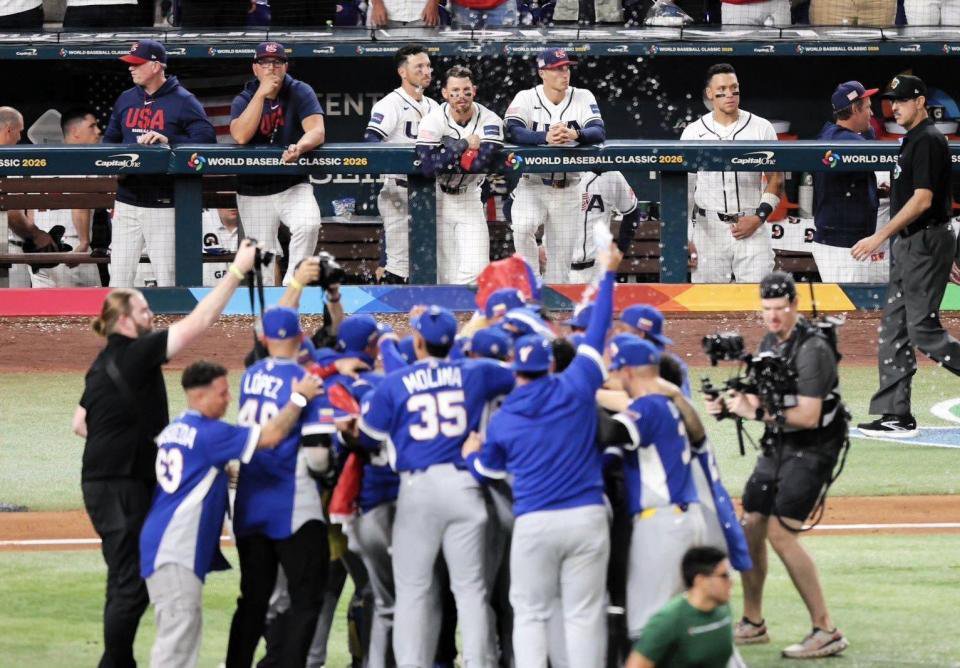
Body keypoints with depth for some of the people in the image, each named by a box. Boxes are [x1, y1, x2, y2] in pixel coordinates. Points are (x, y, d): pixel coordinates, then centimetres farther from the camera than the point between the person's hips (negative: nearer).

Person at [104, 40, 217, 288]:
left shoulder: (183, 101, -4)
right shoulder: (126, 100, 15)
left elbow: (207, 138, -14)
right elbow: (109, 140, 23)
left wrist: (168, 141, -26)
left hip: (164, 205, -5)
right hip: (127, 202, 5)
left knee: (167, 278, -5)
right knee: (119, 277, 3)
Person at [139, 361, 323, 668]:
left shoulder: (174, 429, 13)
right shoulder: (208, 432, -14)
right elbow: (271, 435, -16)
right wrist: (299, 397, -6)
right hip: (175, 550, -10)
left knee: (188, 623, 16)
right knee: (178, 629, -11)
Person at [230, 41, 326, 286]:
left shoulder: (300, 93, -4)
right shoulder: (244, 100, 0)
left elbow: (317, 131, -19)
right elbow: (241, 137, -20)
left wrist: (299, 147, -42)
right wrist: (262, 93, -22)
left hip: (293, 186, -2)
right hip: (253, 193, 2)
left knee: (308, 224, -30)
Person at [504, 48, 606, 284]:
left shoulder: (582, 98, -1)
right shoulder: (526, 98, -6)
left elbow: (599, 132, -15)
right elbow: (513, 131, -23)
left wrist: (575, 135, -37)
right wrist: (545, 137, -40)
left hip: (567, 191, 2)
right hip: (532, 187, -2)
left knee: (561, 258, 5)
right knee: (522, 227, -30)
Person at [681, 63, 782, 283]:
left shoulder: (761, 128, 3)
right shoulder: (694, 132, 4)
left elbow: (776, 180, 6)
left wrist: (759, 217, -8)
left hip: (751, 227, -1)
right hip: (709, 229, 1)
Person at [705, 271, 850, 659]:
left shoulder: (812, 348, -18)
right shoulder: (770, 342, 9)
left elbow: (809, 416, -24)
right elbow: (761, 401, 12)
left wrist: (757, 412, -26)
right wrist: (730, 401, -8)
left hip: (812, 448, -9)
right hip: (776, 448, 9)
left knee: (780, 533, -18)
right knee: (750, 528, 11)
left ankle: (826, 632, -16)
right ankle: (753, 624, 27)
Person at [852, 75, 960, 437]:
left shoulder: (928, 141, -15)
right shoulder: (912, 140, 17)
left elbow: (922, 200, -22)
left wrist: (880, 237, -23)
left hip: (926, 243, -10)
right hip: (908, 245, 10)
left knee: (923, 329, -11)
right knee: (894, 328, 7)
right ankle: (897, 416, 7)